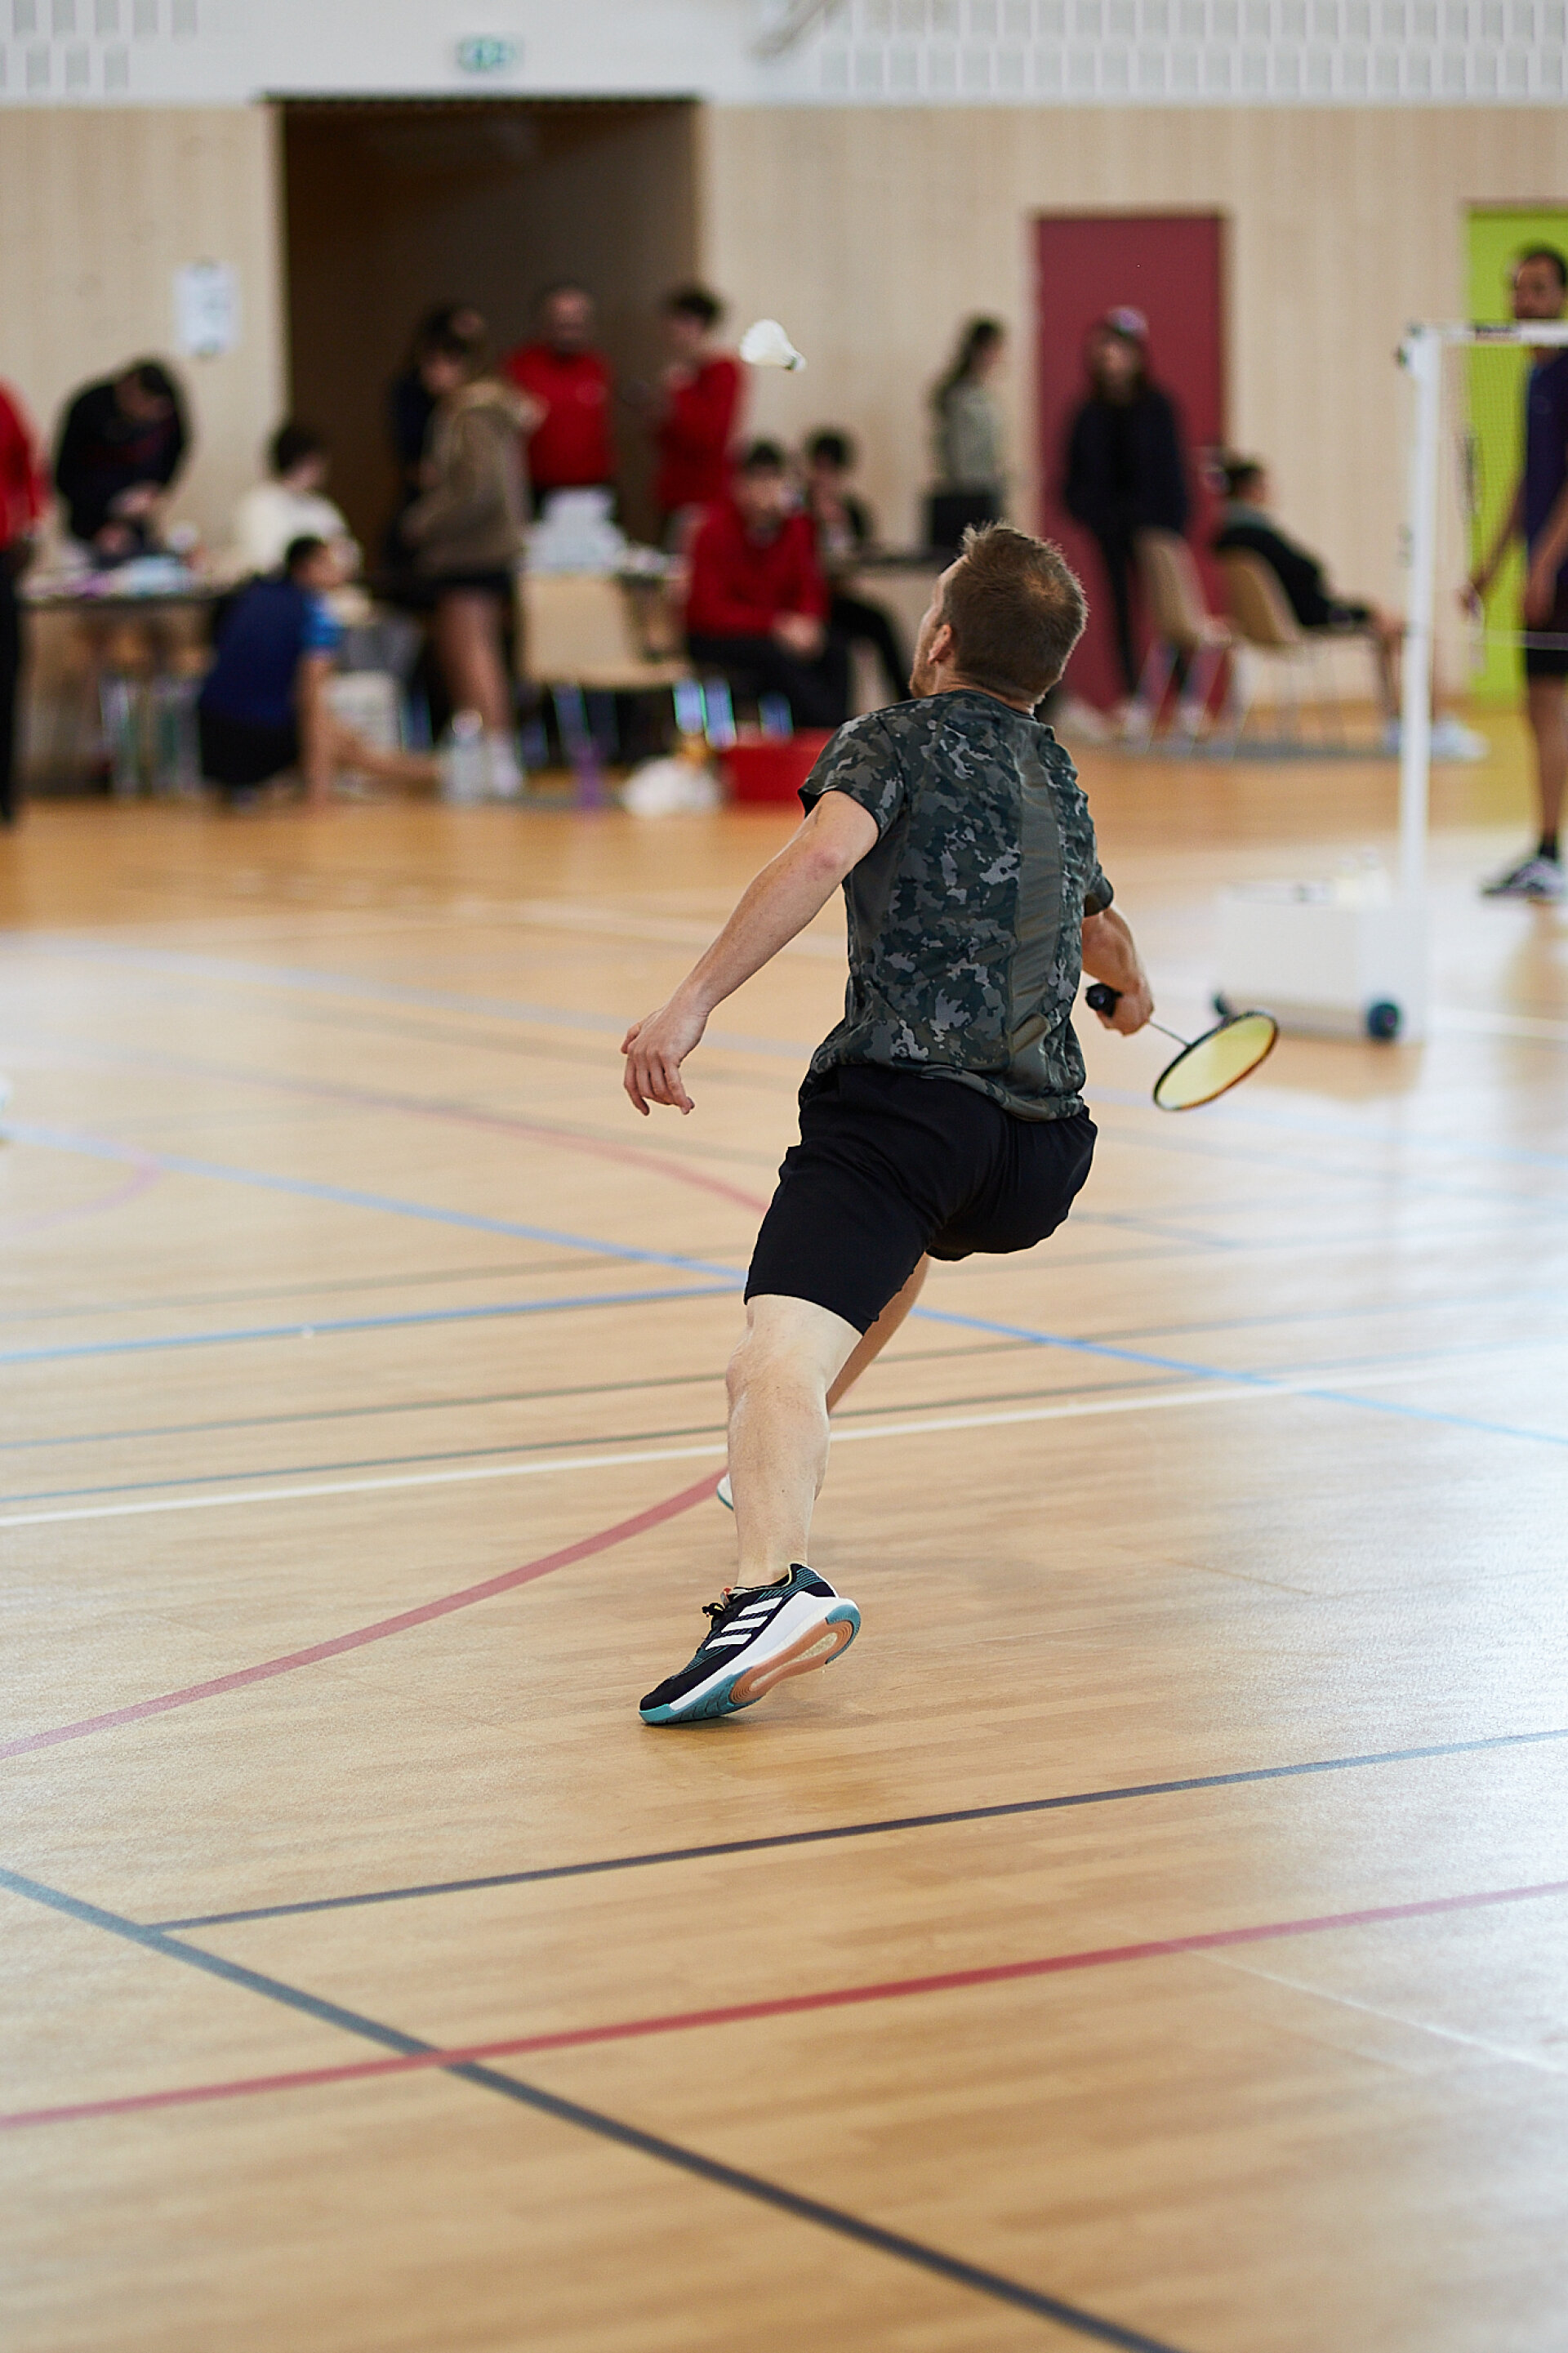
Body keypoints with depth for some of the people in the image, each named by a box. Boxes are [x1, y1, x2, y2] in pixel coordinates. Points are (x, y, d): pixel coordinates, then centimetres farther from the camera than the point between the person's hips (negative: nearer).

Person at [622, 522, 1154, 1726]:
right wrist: (1129, 989, 71)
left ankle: (776, 1582, -51)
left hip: (909, 1097, -7)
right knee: (903, 1229, 41)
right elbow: (1104, 935, 48)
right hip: (1048, 1149, 8)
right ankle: (782, 1461, 53)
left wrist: (693, 1004, -22)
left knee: (780, 1352, -24)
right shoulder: (1062, 779, 26)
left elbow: (821, 858, -16)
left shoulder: (897, 739, 6)